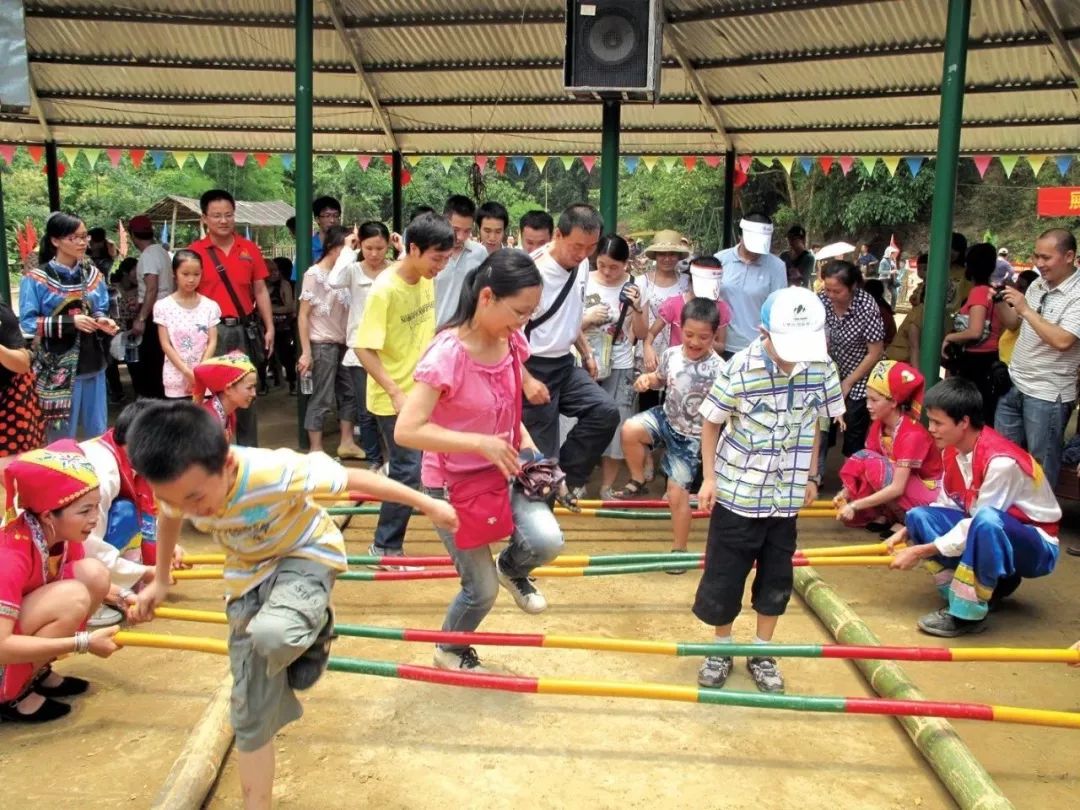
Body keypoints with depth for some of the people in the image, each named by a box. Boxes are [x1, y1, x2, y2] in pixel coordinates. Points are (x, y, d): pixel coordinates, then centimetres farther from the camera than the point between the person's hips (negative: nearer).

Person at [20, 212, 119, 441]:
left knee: (99, 432, 14)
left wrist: (104, 322, -9)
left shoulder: (94, 275, 8)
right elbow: (27, 323, -10)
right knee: (62, 437, 3)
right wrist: (71, 322, -20)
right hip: (58, 368, -5)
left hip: (92, 364, 5)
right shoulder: (36, 279, -8)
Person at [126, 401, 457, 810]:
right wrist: (160, 582, 17)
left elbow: (354, 479, -24)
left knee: (271, 635, -37)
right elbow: (168, 519, 7)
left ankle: (314, 632, -1)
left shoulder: (275, 472, -37)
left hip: (304, 556, -4)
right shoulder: (179, 486, -20)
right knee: (249, 714, 3)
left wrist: (427, 505, -14)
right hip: (248, 575, 5)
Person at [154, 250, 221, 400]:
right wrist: (186, 371, -13)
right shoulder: (163, 306, -1)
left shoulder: (210, 306, 3)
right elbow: (165, 344, -4)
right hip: (176, 378, -1)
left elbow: (212, 341, 1)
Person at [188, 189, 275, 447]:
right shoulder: (195, 252, -1)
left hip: (244, 330, 2)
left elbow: (260, 291, 9)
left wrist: (269, 328, 4)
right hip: (211, 331, -2)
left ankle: (249, 451, 19)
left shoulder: (250, 249, 6)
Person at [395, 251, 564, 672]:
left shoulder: (512, 342, -6)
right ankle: (450, 650, 37)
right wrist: (481, 443, -33)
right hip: (452, 480, -5)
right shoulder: (448, 353, -28)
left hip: (502, 468, 5)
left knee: (547, 542, -19)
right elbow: (406, 430, -33)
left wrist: (526, 444, -1)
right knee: (482, 590, 4)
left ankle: (511, 568, 19)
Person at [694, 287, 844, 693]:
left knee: (777, 577, 13)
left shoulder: (821, 368, -8)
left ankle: (762, 652, 31)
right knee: (723, 575, 6)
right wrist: (709, 477, -5)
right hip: (737, 490, -3)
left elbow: (815, 424, 7)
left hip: (787, 493, 3)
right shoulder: (740, 368, -18)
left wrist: (810, 476, 12)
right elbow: (711, 422, -6)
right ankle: (722, 648, 29)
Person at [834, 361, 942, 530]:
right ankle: (883, 515, -4)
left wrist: (855, 505, -32)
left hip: (928, 496, -7)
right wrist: (846, 492, -22)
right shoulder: (878, 425, -2)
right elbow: (862, 464, -3)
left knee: (874, 465, -28)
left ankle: (905, 521, -11)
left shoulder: (913, 434, -26)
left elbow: (897, 488, -31)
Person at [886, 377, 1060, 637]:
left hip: (1035, 547, -8)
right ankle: (991, 584, -4)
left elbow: (982, 521, -27)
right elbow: (945, 506, 4)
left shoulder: (1000, 461, -30)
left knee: (986, 521, -39)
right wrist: (908, 532, -10)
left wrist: (921, 552, -24)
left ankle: (968, 612, -25)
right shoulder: (952, 450, -6)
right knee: (919, 516, -10)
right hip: (987, 537, 8)